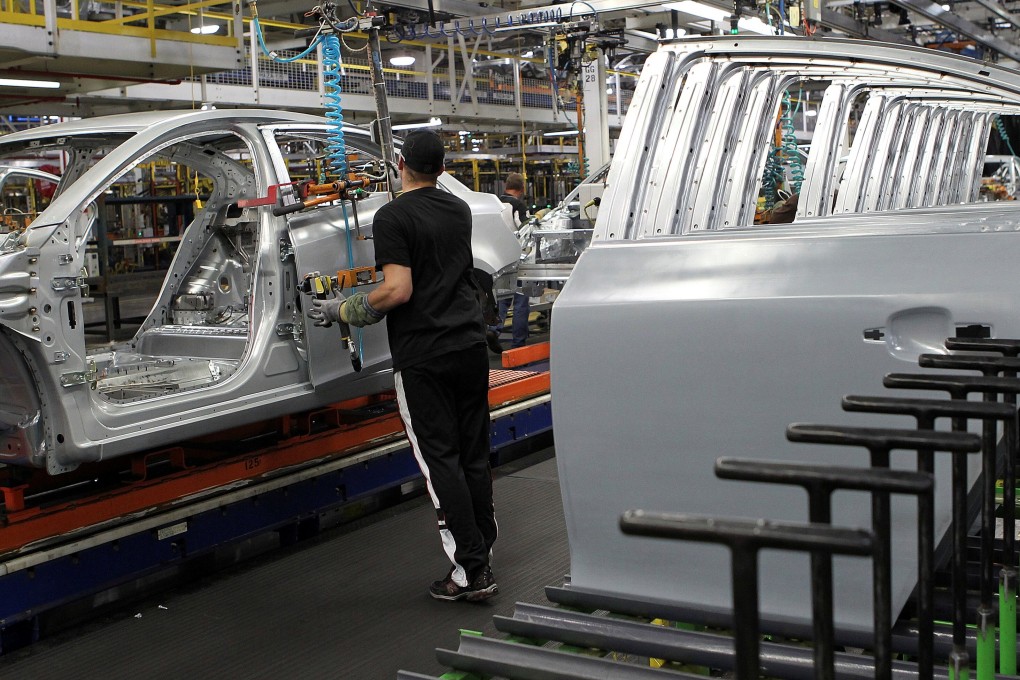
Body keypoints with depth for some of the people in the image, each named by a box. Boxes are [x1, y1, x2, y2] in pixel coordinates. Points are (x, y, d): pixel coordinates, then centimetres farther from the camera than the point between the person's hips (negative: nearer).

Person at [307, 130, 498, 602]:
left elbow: (398, 290, -18)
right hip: (470, 345, 6)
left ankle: (470, 571, -1)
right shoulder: (459, 210, 12)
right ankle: (483, 559, 18)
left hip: (422, 355, -6)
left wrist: (341, 311, -5)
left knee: (440, 461, -2)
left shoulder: (392, 217, -10)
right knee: (474, 456, 11)